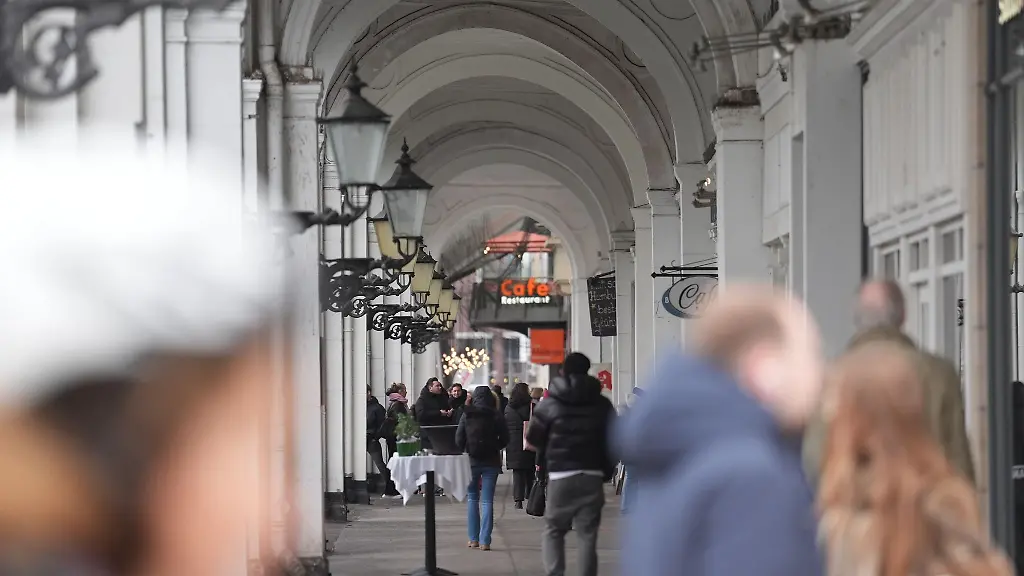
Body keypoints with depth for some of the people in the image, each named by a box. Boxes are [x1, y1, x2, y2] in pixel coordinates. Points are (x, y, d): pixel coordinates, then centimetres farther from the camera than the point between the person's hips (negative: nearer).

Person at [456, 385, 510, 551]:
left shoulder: (467, 415, -4)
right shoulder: (495, 416, -5)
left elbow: (459, 439, -2)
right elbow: (504, 439, -2)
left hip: (472, 461, 0)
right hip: (491, 461, 0)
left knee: (472, 497, 14)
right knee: (487, 500, 2)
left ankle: (473, 538, 9)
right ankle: (485, 540, -4)